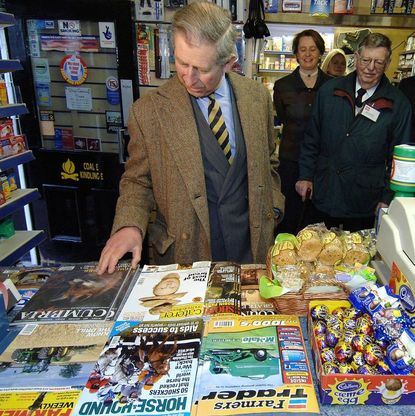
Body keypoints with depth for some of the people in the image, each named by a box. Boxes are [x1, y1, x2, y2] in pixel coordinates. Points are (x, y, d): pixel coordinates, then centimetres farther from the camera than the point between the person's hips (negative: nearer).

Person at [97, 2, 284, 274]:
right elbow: (137, 181, -2)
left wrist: (272, 208, 2)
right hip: (185, 253, -2)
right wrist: (129, 226, -19)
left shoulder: (258, 97, -3)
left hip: (251, 248, 3)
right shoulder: (148, 111, -12)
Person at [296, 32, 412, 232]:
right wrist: (305, 175, 2)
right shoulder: (329, 90, 1)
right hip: (323, 193, 2)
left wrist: (388, 198, -3)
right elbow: (311, 138, 6)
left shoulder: (398, 104, -4)